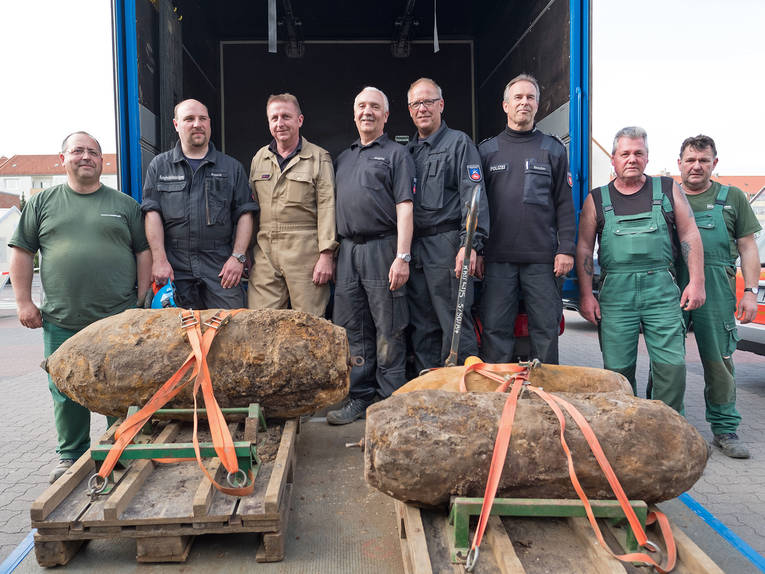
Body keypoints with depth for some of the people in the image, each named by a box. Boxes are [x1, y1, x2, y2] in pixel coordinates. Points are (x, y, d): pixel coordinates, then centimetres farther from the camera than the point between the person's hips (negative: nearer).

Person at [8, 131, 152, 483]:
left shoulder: (124, 204, 8)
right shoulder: (43, 203, 11)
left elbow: (144, 252, 7)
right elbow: (22, 251, 10)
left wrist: (140, 301, 1)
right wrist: (23, 301, 3)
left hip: (118, 319, -1)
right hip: (62, 321, 1)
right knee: (66, 391, 9)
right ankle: (71, 455, 26)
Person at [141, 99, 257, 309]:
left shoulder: (232, 167, 11)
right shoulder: (159, 166, 11)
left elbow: (244, 213, 7)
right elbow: (152, 213, 4)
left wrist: (238, 256, -4)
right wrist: (160, 259, -6)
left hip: (221, 268, 0)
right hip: (175, 269, 1)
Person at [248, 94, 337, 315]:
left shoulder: (319, 158, 3)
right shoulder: (259, 158, 17)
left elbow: (327, 207, -4)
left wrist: (327, 254, -12)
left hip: (305, 251, -4)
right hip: (264, 252, 4)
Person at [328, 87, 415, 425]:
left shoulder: (396, 154, 5)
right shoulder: (343, 159, 23)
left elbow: (404, 207, -6)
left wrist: (402, 257, -17)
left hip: (382, 249, -6)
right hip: (347, 251, 6)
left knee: (388, 330, -2)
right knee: (351, 330, 8)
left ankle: (392, 403, 8)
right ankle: (359, 398, 18)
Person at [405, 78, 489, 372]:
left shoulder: (459, 143, 3)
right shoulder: (407, 151, 21)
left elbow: (473, 196, -8)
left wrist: (470, 244, -21)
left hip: (446, 245, -6)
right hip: (414, 249, 6)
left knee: (455, 325, -6)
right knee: (421, 328, 10)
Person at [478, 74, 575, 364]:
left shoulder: (554, 149, 12)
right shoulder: (487, 150, 12)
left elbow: (565, 204, 7)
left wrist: (566, 249, -3)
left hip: (543, 259, 0)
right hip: (498, 258, 0)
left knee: (546, 329, 4)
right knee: (495, 329, 0)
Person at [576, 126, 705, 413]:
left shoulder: (668, 190, 12)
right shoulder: (597, 199, 11)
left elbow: (690, 235, 10)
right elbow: (584, 248, 8)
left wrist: (696, 281, 1)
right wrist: (586, 294, 0)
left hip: (662, 291, 0)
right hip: (615, 292, 0)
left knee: (672, 365, -4)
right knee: (618, 369, 1)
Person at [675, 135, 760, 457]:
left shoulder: (732, 198, 12)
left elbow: (747, 247, 10)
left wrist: (750, 291, 1)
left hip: (716, 290, 0)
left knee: (719, 361, 2)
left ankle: (725, 429, 14)